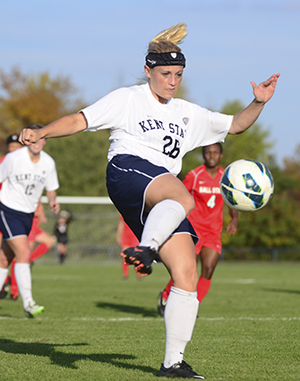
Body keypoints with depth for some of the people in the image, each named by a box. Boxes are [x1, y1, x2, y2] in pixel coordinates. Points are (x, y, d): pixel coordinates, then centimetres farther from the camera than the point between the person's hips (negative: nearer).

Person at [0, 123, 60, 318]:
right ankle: (28, 303, -22)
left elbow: (51, 188, 10)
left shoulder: (48, 163, -2)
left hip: (28, 214, 5)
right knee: (24, 253, -20)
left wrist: (53, 201, -11)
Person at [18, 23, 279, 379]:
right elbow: (80, 120, 5)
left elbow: (234, 125, 33)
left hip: (162, 203, 6)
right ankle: (142, 251, -53)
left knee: (187, 276, -8)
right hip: (128, 170, -5)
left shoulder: (188, 114, 28)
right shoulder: (127, 99, 13)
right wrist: (42, 132, -11)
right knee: (182, 199, -39)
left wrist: (258, 103, 15)